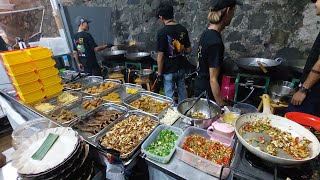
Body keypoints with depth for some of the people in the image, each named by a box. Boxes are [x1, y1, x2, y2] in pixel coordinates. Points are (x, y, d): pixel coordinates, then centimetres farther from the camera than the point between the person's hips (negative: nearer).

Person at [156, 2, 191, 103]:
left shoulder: (162, 32, -17)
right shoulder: (183, 29, -1)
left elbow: (161, 56, -17)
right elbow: (188, 50, 4)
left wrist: (159, 73, -7)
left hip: (169, 70, -6)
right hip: (181, 68, 6)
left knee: (170, 96, 10)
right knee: (182, 92, 21)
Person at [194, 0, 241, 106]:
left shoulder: (206, 33, 1)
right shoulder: (216, 42, -25)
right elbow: (213, 80, -24)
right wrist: (222, 106, -19)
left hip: (200, 86, 8)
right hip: (207, 92, -8)